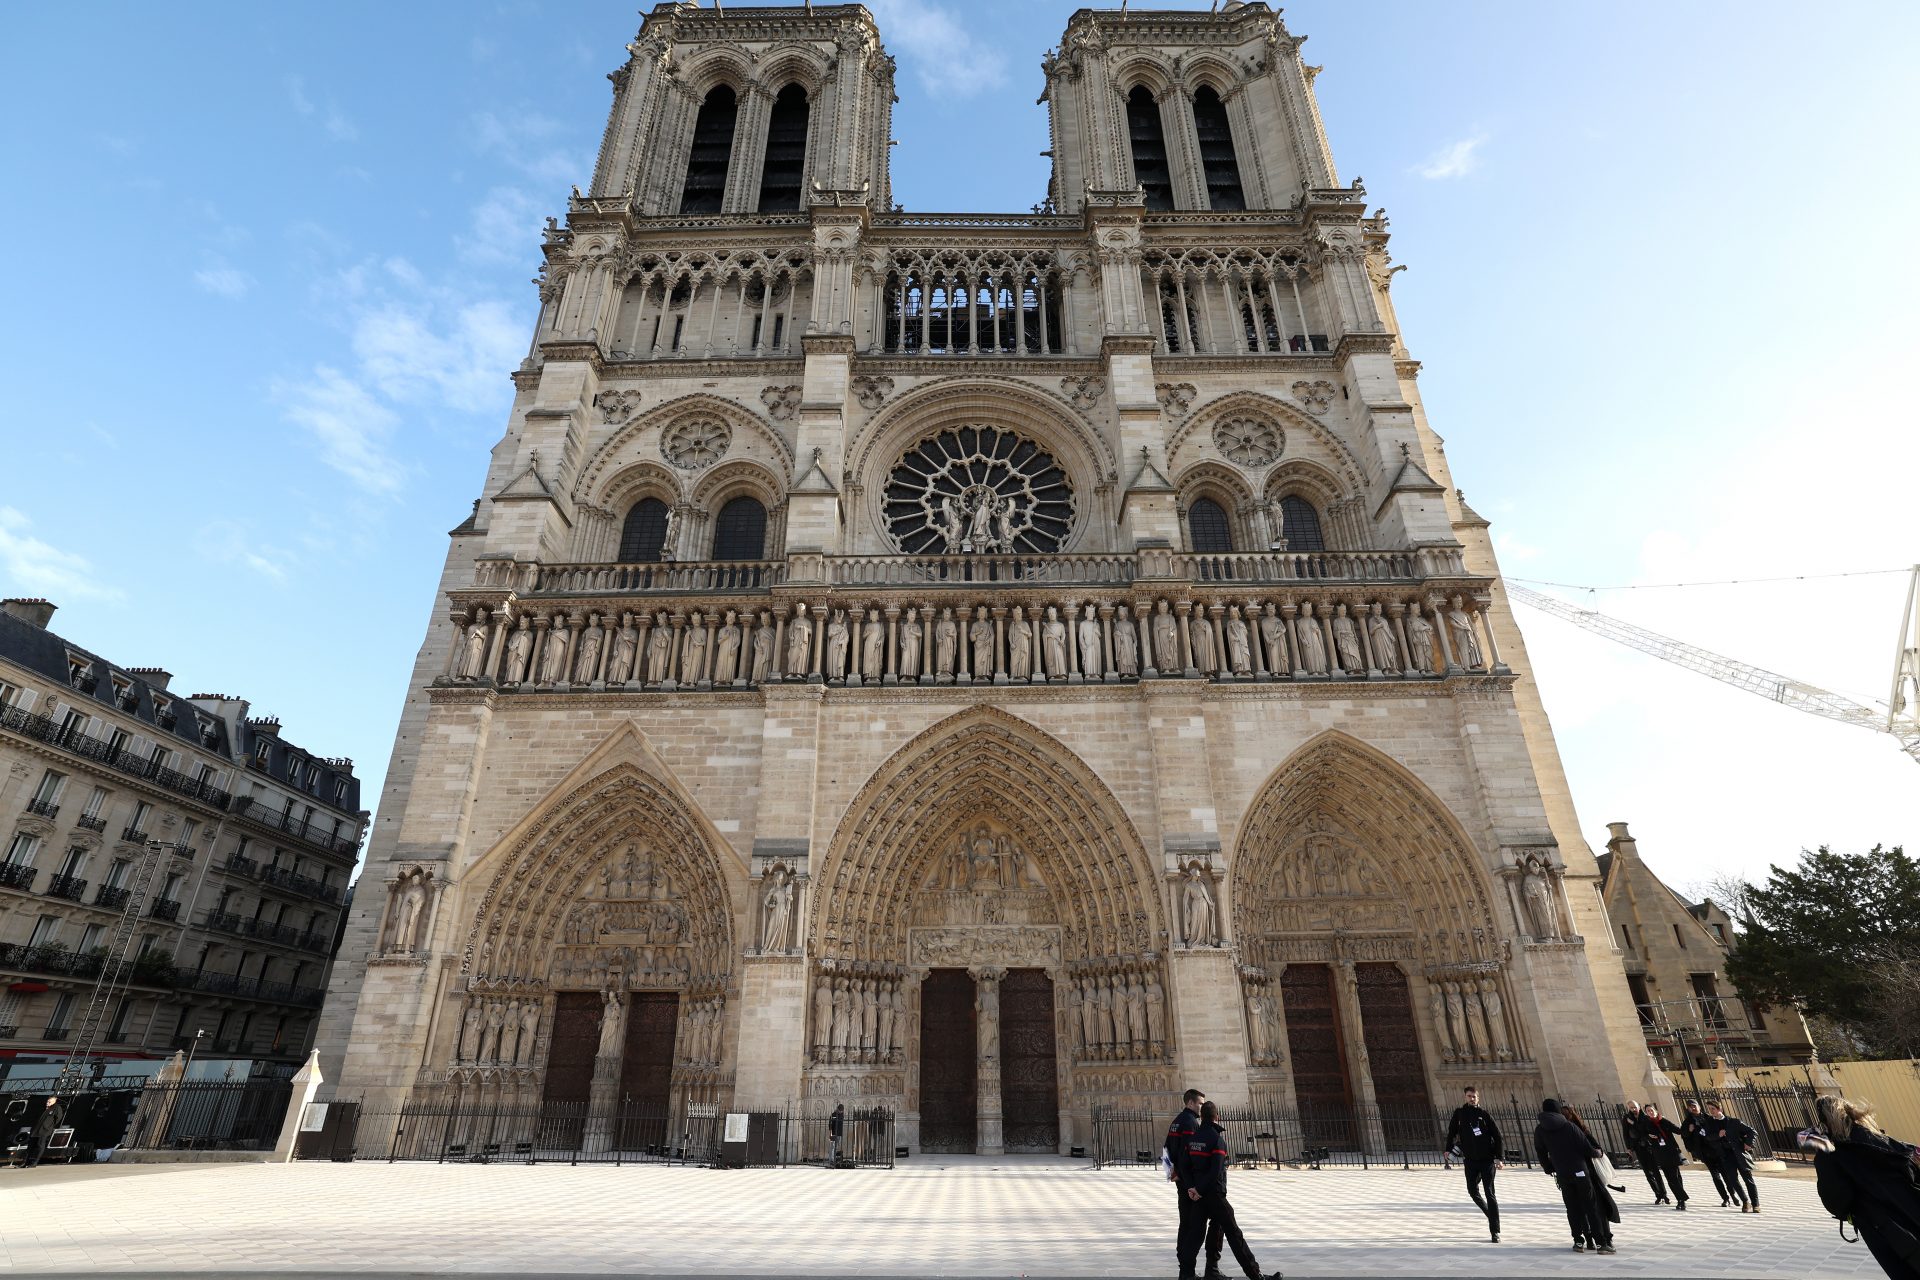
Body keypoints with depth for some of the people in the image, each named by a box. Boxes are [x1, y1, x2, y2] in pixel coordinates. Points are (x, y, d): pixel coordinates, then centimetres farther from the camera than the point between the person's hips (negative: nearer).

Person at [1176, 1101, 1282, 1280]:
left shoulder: (1193, 1137, 6)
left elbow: (1183, 1164, 5)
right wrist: (1199, 1190, -13)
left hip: (1198, 1193, 6)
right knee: (1233, 1233, 1)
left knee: (1195, 1231, 12)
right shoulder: (1217, 1139, -15)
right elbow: (1216, 1171, -21)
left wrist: (1191, 1187, -1)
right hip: (1214, 1193, -6)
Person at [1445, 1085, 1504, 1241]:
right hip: (1470, 1160, 3)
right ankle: (1490, 1214, 34)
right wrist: (1448, 1149, 6)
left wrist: (1499, 1158, -13)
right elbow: (1452, 1131, 11)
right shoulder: (1459, 1113, 2)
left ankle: (1495, 1231, -1)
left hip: (1487, 1160, -3)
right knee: (1472, 1191, 8)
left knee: (1490, 1193, -5)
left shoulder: (1484, 1115, -5)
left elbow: (1497, 1136, -5)